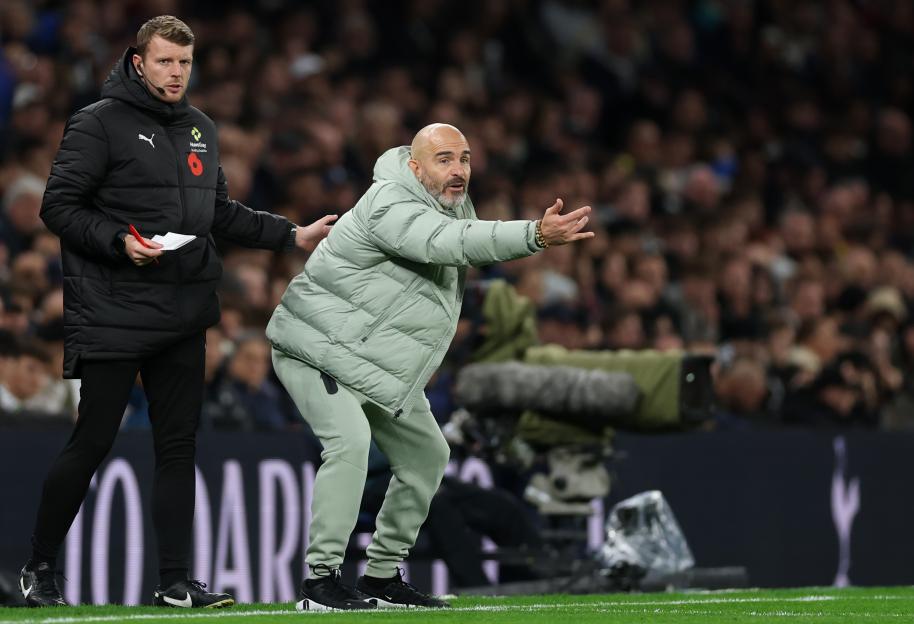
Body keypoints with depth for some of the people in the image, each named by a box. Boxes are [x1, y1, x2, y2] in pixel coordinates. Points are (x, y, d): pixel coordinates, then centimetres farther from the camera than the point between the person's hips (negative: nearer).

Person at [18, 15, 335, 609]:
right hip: (113, 311, -6)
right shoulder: (100, 123, -6)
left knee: (178, 445, 5)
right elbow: (60, 207, -8)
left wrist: (293, 235, 16)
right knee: (92, 442, -4)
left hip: (184, 315, 6)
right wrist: (119, 242, -21)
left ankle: (176, 582, 9)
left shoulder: (201, 130, 16)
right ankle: (40, 568, 10)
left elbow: (221, 213, 24)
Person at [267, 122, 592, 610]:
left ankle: (382, 577, 22)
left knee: (426, 455, 12)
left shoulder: (452, 202, 5)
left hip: (382, 368, 10)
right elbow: (449, 242, -43)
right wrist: (536, 236, -54)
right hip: (318, 348, -10)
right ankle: (321, 580, -27)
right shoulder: (391, 206, -27)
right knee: (349, 440, -29)